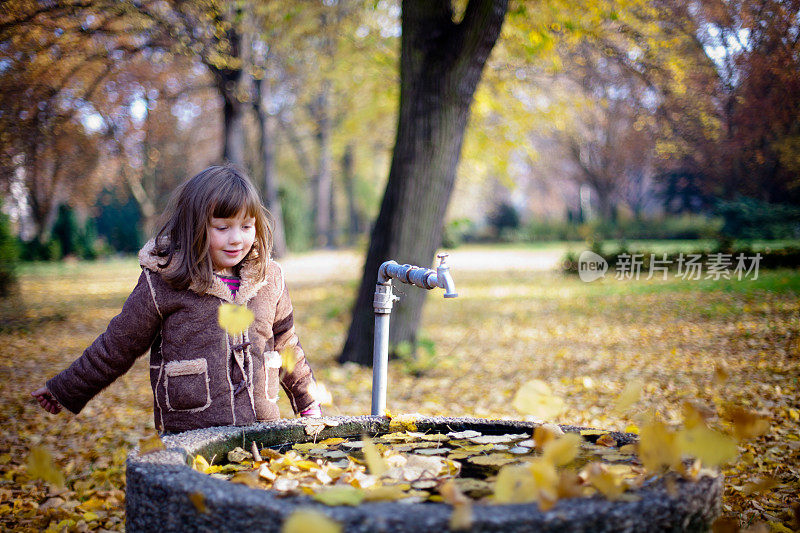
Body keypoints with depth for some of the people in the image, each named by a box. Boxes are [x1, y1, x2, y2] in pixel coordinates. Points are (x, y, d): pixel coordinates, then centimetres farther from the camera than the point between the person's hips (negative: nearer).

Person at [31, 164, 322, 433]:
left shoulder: (269, 279, 5)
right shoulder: (162, 283, -7)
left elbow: (285, 343, 20)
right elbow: (116, 348, 5)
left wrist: (308, 405, 28)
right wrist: (64, 391, 12)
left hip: (262, 429, 3)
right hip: (188, 435, -3)